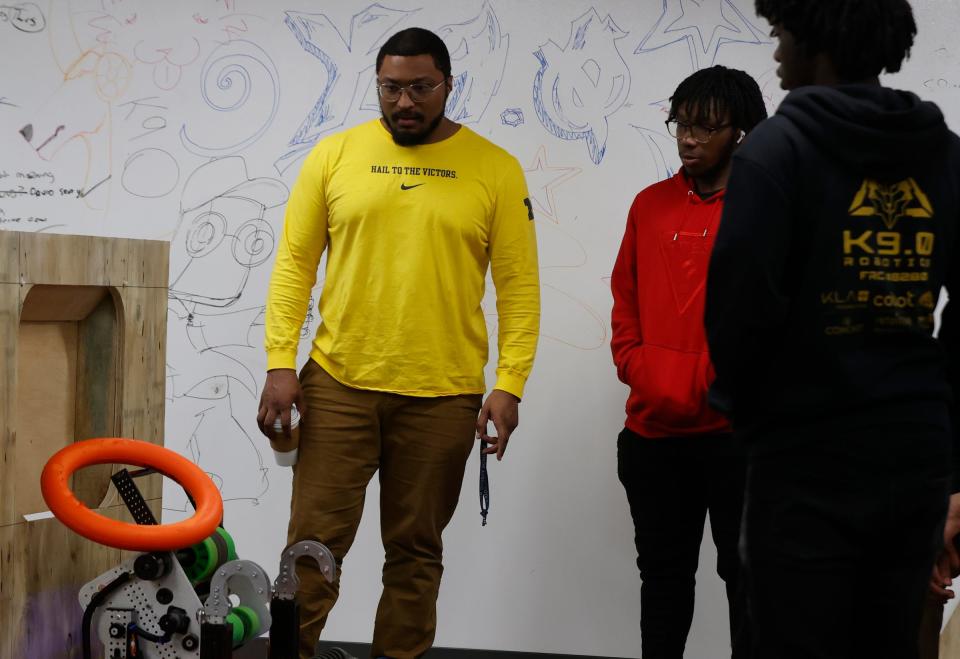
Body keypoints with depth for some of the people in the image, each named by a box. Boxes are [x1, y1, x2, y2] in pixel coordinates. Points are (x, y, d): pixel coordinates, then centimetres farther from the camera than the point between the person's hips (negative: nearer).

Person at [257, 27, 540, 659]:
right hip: (337, 384, 0)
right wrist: (281, 363, -4)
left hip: (443, 396, 0)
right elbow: (295, 263, 4)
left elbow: (519, 287, 0)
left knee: (416, 552, 10)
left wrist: (510, 385, -7)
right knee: (314, 543, 1)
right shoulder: (335, 154, 3)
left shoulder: (495, 170, 0)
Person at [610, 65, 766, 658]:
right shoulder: (651, 205, 11)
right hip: (653, 429, 5)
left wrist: (717, 384, -15)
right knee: (663, 570, 15)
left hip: (736, 429, -5)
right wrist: (637, 370, 2)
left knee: (747, 573, 4)